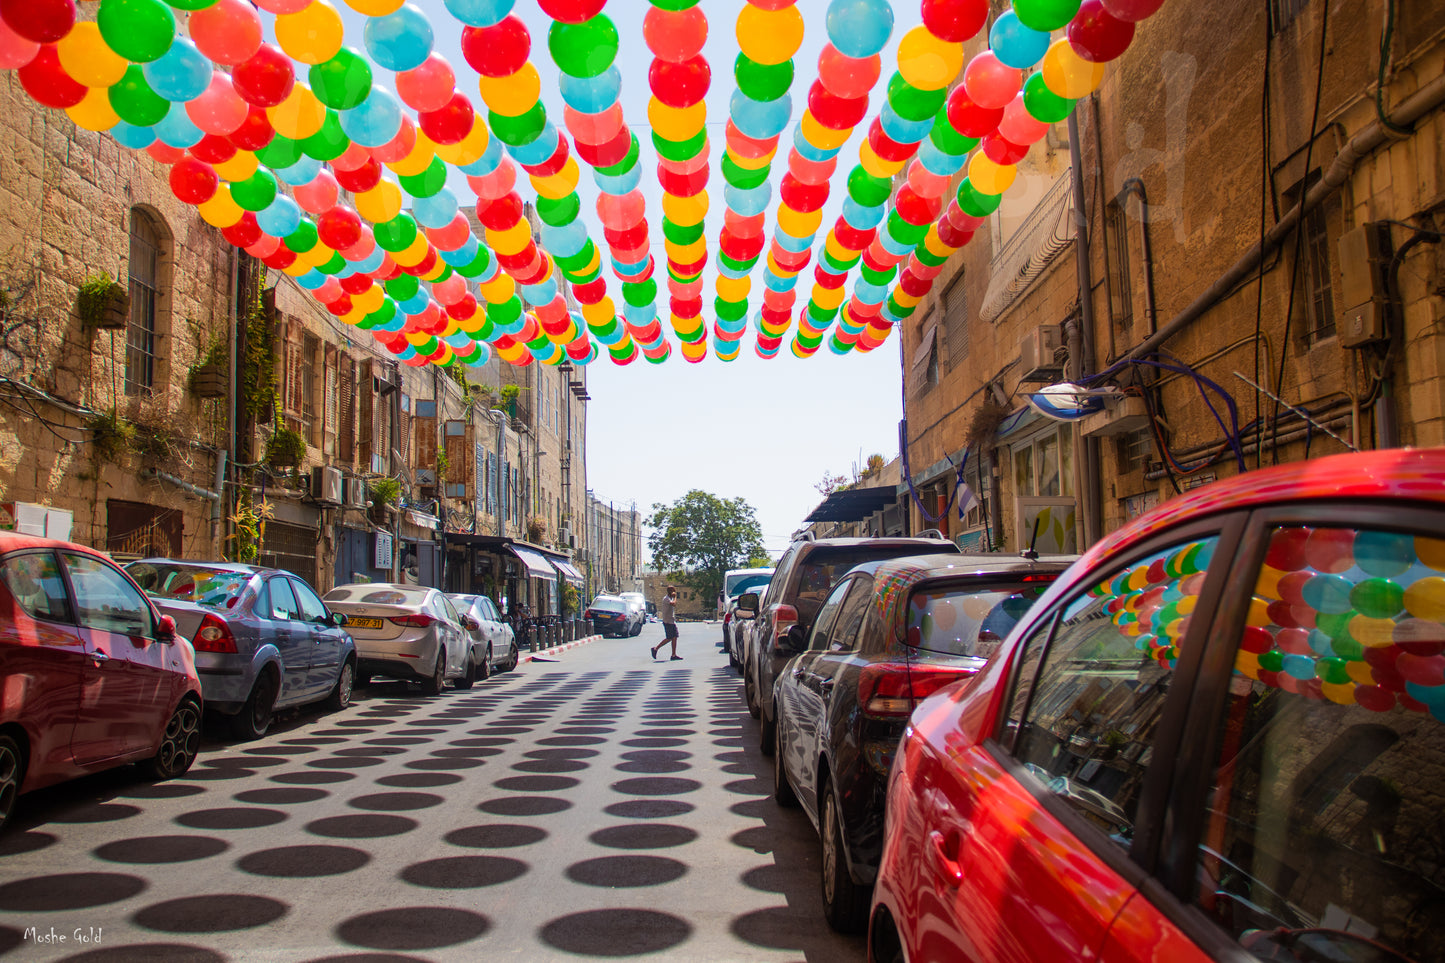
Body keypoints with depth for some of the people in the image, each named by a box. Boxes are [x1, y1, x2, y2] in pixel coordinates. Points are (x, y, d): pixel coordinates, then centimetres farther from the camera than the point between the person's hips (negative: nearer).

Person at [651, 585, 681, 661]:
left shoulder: (671, 598, 18)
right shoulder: (666, 599, -14)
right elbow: (674, 604, -31)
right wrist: (675, 597, -16)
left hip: (672, 621, 9)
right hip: (667, 621, -9)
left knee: (674, 637, 3)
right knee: (669, 638, -7)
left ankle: (674, 655, 2)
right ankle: (655, 649, 4)